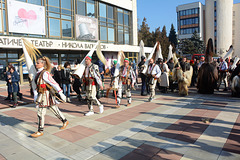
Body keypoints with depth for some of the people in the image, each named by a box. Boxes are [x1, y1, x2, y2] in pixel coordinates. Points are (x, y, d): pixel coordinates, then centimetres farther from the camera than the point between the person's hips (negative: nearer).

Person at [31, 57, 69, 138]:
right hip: (41, 94, 8)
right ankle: (65, 121, 32)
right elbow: (37, 85, 17)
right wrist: (35, 94, 13)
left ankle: (40, 131, 11)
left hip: (46, 94, -8)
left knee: (41, 113, -2)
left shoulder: (45, 73, -18)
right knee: (54, 110, 17)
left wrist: (61, 93, -23)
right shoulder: (38, 73, 10)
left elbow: (54, 83, -21)